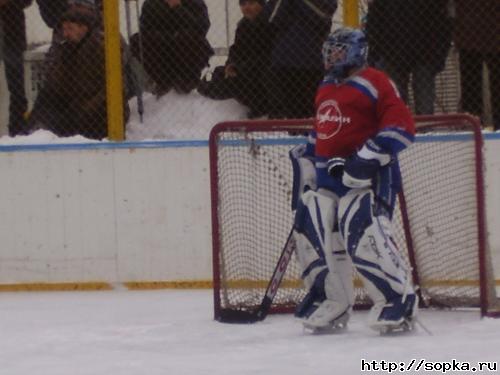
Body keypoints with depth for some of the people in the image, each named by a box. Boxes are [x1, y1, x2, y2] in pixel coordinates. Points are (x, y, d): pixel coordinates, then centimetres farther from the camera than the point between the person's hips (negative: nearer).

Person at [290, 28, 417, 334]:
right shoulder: (326, 89, 18)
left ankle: (400, 299, -12)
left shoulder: (373, 83, -10)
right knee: (311, 230, 1)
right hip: (329, 176, 9)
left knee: (363, 235, -23)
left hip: (369, 175, -9)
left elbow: (402, 125, -17)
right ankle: (333, 303, 12)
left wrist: (370, 155, -23)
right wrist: (306, 157, 25)